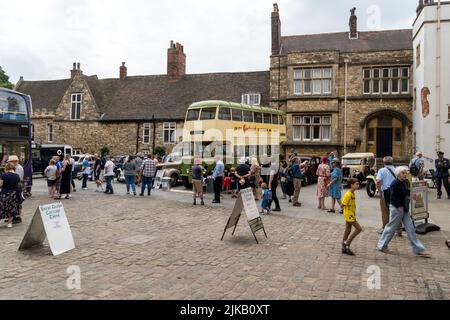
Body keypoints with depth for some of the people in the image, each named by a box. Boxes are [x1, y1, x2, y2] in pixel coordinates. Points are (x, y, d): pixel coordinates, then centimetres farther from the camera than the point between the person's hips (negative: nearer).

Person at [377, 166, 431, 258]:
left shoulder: (405, 183, 7)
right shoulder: (395, 184, -18)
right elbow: (393, 198, -21)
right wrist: (399, 207, -19)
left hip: (404, 209, 8)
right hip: (396, 208, -8)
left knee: (410, 228, 9)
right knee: (391, 227, 3)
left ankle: (418, 249, 14)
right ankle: (382, 245, 19)